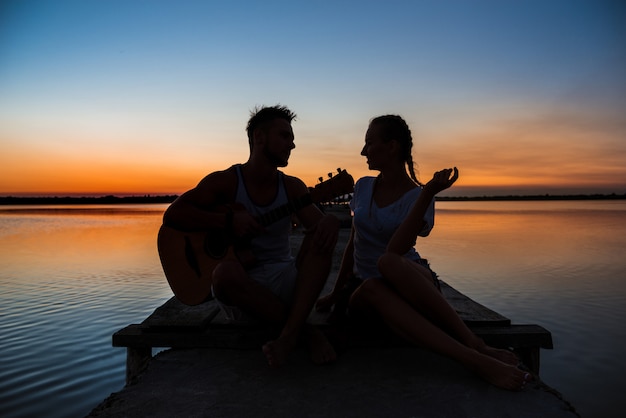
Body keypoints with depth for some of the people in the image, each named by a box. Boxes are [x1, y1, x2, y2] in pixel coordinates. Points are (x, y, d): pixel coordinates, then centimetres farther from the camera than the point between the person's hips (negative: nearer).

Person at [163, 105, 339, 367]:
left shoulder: (292, 187, 6)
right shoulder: (225, 181, -4)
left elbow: (317, 223, -1)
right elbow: (172, 215, -10)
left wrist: (330, 222, -26)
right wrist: (228, 220, -22)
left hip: (284, 284, 3)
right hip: (241, 286, -3)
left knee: (322, 237, -21)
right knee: (225, 272, -37)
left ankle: (289, 335, -31)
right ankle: (306, 331, -20)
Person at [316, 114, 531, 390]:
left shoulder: (417, 196, -8)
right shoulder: (363, 186, 7)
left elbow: (394, 251, -24)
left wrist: (428, 193, -28)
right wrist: (337, 291, 12)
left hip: (413, 282, -3)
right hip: (368, 288, 3)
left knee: (387, 262, -40)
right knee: (371, 287, -38)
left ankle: (474, 343, -36)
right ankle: (475, 360, -44)